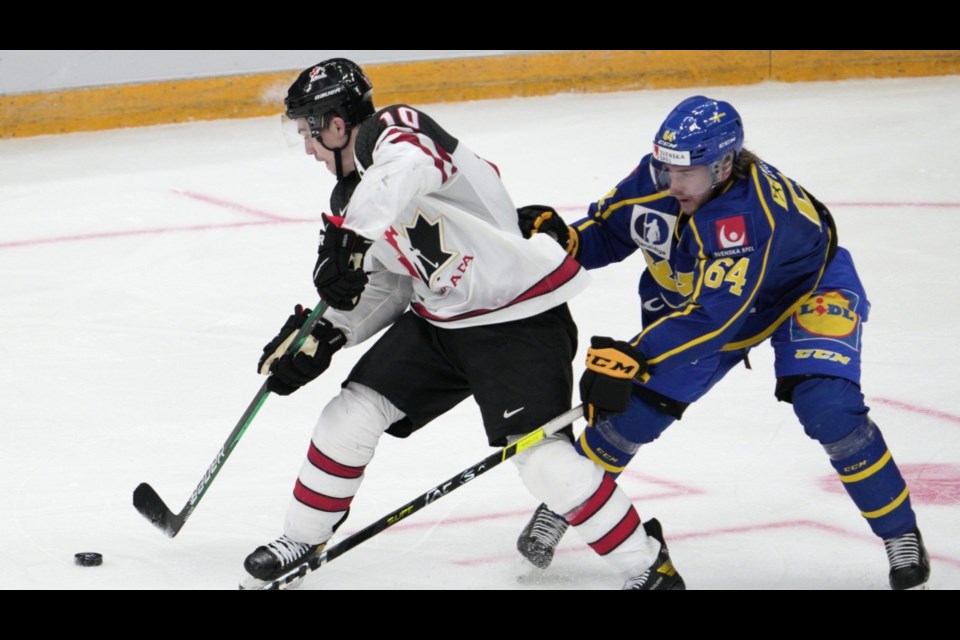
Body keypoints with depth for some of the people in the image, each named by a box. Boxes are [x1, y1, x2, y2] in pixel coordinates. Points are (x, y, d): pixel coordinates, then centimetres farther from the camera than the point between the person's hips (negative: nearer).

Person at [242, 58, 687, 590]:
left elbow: (407, 169, -45)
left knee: (542, 456, -19)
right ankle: (301, 541, 22)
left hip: (522, 314, -9)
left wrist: (347, 238, -50)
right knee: (352, 413, 4)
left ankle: (647, 565, -6)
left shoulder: (397, 130, -19)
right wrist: (321, 334, -1)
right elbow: (385, 287, 13)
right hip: (438, 319, 9)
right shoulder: (352, 197, 10)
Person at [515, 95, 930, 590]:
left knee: (829, 409, -25)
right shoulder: (653, 179, -23)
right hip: (694, 293, 6)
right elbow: (605, 233, -5)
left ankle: (901, 535, -7)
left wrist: (631, 357, -52)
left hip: (808, 286, -5)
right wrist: (563, 239, -26)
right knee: (637, 403, -4)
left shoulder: (753, 213, -42)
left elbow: (712, 315, -46)